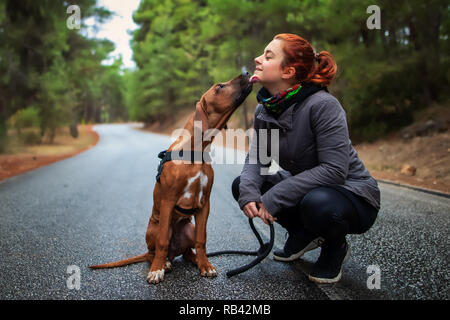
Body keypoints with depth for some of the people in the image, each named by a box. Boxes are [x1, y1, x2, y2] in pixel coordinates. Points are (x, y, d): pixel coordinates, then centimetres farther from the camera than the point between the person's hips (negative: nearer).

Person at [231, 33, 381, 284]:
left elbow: (334, 169, -30)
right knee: (240, 185, -5)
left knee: (317, 204, -39)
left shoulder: (322, 105, -26)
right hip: (306, 189, 7)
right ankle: (303, 235, 10)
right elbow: (257, 157, -3)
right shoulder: (265, 109, -2)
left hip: (353, 196, -7)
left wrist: (275, 197, -30)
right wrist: (248, 190, -25)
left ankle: (336, 247, -2)